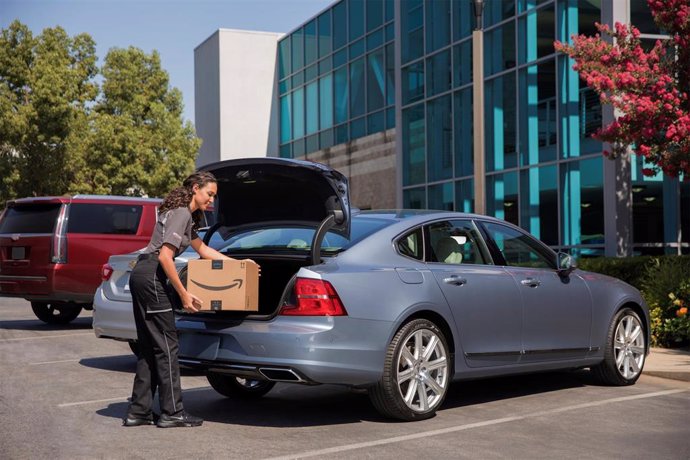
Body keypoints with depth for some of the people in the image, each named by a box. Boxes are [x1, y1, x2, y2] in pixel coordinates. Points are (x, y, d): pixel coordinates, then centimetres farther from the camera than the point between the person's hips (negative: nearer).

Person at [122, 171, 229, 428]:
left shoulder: (186, 215, 20)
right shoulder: (181, 213, -11)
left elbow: (202, 249, 32)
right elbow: (165, 256, -19)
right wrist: (183, 294, -16)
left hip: (141, 277, 10)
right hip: (151, 278, -10)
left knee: (149, 347, 12)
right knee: (166, 345, -5)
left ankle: (139, 412, 14)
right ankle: (172, 412, 0)